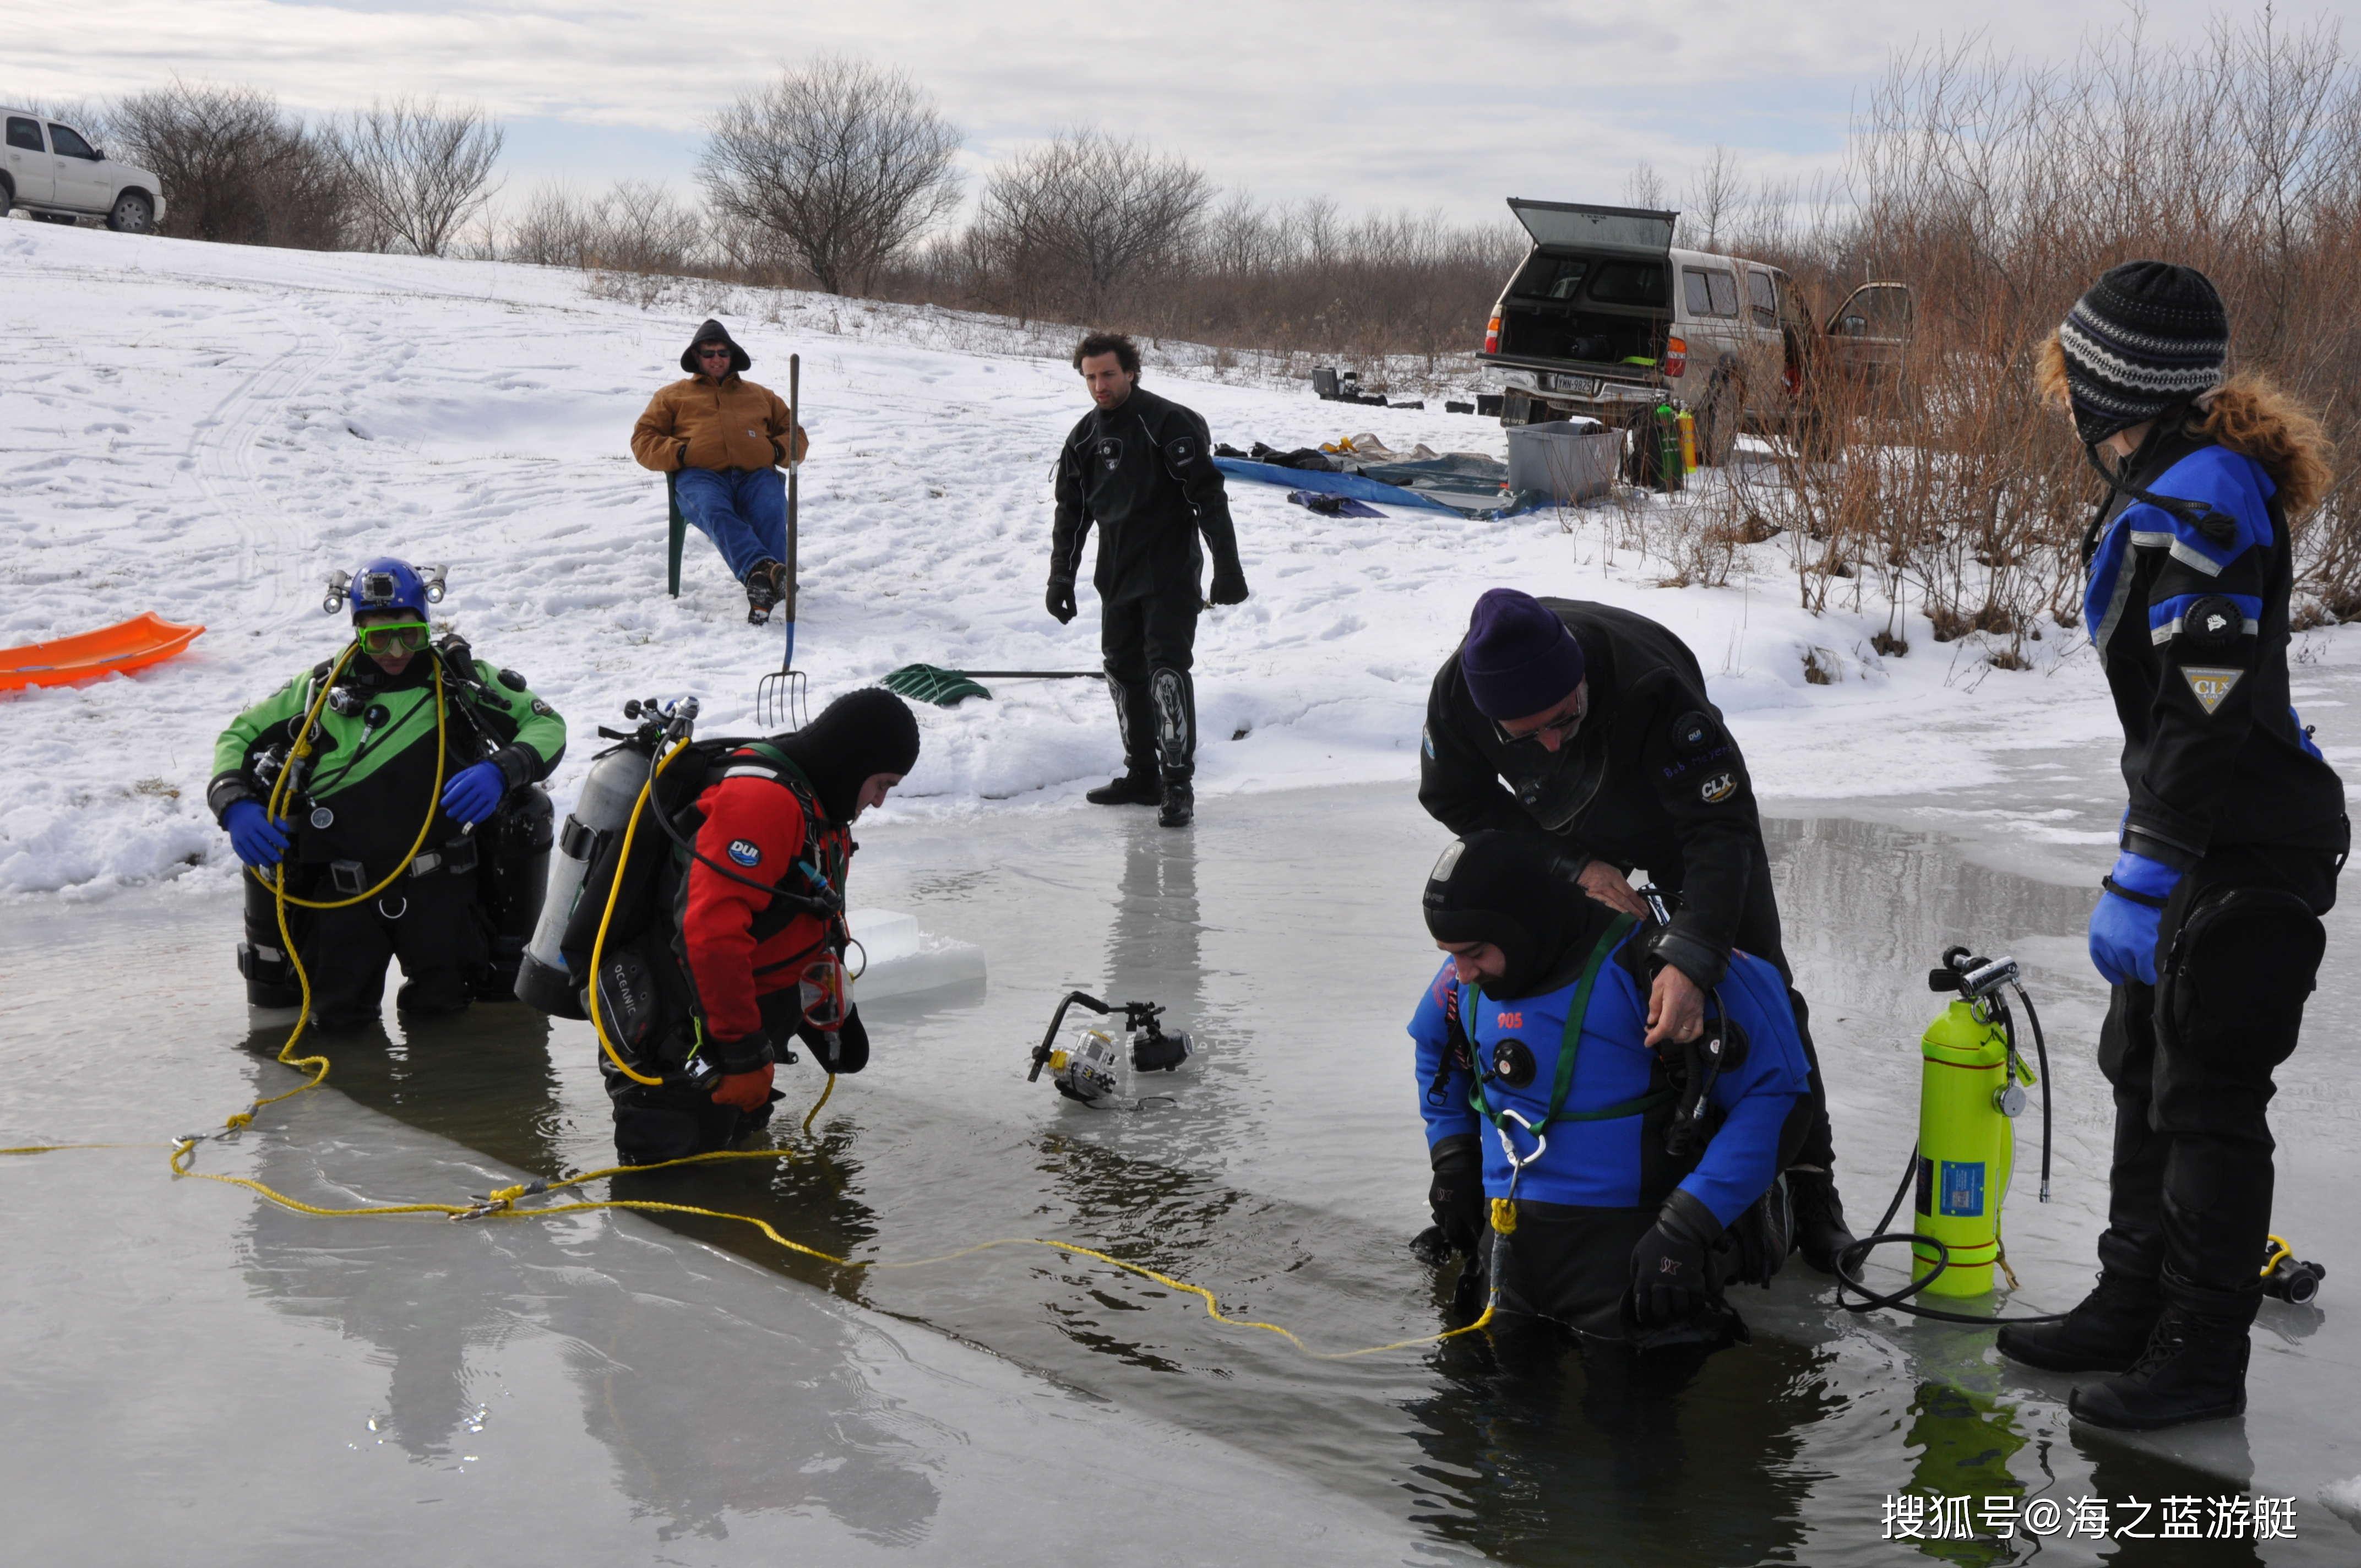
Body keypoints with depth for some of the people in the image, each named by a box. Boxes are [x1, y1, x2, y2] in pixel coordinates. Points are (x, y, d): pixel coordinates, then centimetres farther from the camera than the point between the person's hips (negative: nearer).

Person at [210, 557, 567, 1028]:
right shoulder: (320, 688, 8)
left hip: (437, 882, -1)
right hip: (342, 884, 1)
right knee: (337, 1015, -2)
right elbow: (237, 736, 16)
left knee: (438, 1006, -4)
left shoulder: (460, 679, 3)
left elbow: (547, 724, 2)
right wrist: (235, 805, -5)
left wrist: (501, 771, -19)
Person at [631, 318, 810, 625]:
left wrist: (778, 451, 9)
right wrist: (679, 453, 0)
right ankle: (761, 570, -64)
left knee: (771, 512, -36)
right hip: (701, 476, -2)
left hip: (755, 474, 2)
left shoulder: (760, 395, 37)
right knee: (715, 512, -40)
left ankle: (763, 590, -57)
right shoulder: (672, 396, 31)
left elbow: (796, 435, 34)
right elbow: (643, 441, 21)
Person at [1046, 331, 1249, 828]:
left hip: (1170, 574, -7)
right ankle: (1142, 775, 20)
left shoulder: (1168, 423, -12)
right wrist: (1061, 577, 12)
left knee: (1166, 668, -14)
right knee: (1123, 670, 9)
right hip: (1117, 577, 7)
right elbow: (1071, 512, 17)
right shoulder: (1085, 437, 9)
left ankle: (1178, 782, -12)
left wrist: (1227, 568, -17)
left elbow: (1209, 497, -14)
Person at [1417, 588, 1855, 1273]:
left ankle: (1811, 1184, 9)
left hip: (1687, 802, -3)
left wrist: (1690, 960, -58)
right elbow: (1456, 799, -16)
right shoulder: (1456, 693, -34)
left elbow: (1723, 829, -45)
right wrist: (1572, 866, -27)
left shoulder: (1652, 684, -45)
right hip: (1563, 838, 3)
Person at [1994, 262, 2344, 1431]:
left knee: (2206, 1099, 0)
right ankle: (2136, 1306, 32)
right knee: (2143, 1071, 18)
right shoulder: (2160, 486, 10)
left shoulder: (2197, 503, -23)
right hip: (2202, 841, 10)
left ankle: (2202, 1356, 13)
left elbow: (2209, 713, -26)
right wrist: (2144, 861, 22)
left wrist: (2142, 882, -24)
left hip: (2244, 851, -10)